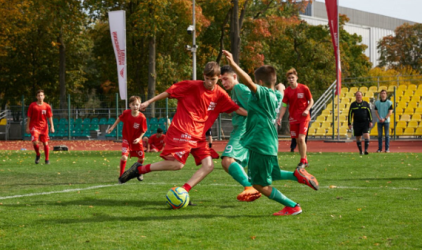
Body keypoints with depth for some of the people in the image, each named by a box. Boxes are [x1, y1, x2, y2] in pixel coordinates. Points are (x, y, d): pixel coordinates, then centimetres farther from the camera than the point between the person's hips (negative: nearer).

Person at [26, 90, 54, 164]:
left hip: (44, 127, 1)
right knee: (35, 142, -17)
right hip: (34, 126, -1)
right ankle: (37, 155, 11)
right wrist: (27, 127, -1)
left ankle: (47, 159, 15)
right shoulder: (32, 106, -2)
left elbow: (50, 117, 5)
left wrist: (52, 127, -3)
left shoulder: (47, 106, 1)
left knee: (45, 143, 3)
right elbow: (29, 117, 2)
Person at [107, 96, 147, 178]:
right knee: (124, 156, -20)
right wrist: (112, 127, 5)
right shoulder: (126, 113, -19)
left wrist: (139, 138, -23)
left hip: (136, 140, 1)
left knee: (141, 158, 11)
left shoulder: (142, 117, -22)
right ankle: (121, 176, -6)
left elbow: (143, 130, -11)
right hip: (126, 138, -1)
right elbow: (119, 118, 3)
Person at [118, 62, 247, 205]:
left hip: (198, 136, 6)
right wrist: (149, 102, -2)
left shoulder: (220, 94, 5)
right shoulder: (192, 86, -9)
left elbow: (236, 109, 10)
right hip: (181, 131, -6)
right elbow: (169, 92, -3)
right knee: (177, 164, -19)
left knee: (208, 166, -7)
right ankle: (139, 169, -3)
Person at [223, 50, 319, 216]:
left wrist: (232, 64, -44)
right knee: (272, 175, 30)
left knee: (260, 184, 2)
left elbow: (247, 81, -35)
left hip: (261, 145, -9)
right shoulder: (276, 96, 7)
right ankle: (298, 175, 14)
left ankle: (292, 207, 6)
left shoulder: (262, 93, -17)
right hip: (270, 144, 9)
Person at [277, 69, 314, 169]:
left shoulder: (304, 88, -6)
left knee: (301, 138, -15)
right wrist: (280, 117, -7)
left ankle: (303, 161, -6)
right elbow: (284, 105, 4)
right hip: (293, 118, 4)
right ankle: (304, 160, 20)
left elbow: (311, 101, 2)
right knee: (297, 140, 6)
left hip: (303, 117, -4)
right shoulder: (287, 91, 1)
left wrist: (307, 110, -15)